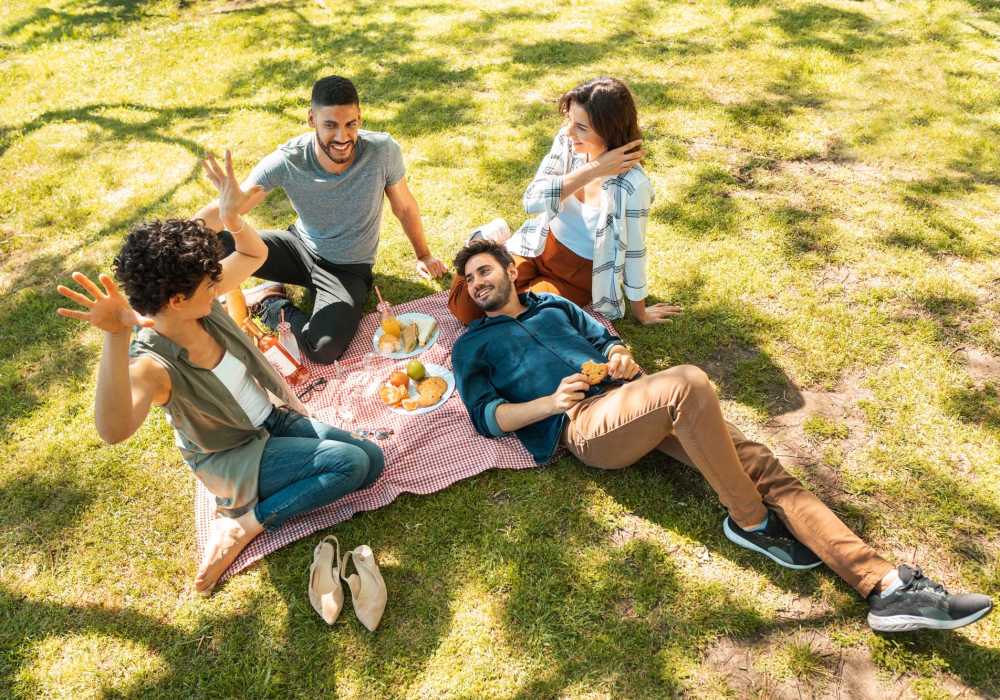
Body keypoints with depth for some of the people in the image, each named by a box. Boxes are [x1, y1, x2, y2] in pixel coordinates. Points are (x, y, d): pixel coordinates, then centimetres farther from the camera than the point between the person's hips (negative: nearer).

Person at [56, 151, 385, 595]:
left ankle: (247, 519, 4)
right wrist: (116, 339, -65)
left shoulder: (202, 304, -13)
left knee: (373, 462, -1)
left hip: (272, 420, 7)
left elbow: (255, 255, 3)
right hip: (230, 457, -7)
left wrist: (231, 218, -19)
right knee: (352, 463, -23)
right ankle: (242, 525, -7)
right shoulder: (152, 363, -32)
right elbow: (113, 430, -53)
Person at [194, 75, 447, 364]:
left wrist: (423, 255, 10)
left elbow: (404, 206, -6)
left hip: (349, 270, -1)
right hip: (299, 246, 1)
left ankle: (269, 304, 1)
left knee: (324, 350, -29)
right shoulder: (287, 160, -23)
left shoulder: (383, 150, -24)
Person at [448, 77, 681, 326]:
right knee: (463, 307, -6)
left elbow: (633, 253, -17)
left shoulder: (631, 185, -30)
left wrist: (639, 313, -4)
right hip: (538, 247, 3)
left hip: (580, 274, -3)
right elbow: (532, 201, -23)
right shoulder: (567, 141, -16)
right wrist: (592, 169, -31)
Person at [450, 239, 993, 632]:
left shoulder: (553, 304, 28)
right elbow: (486, 417, 2)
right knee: (687, 382, -34)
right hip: (584, 425, -5)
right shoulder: (472, 346, 14)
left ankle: (884, 586, -16)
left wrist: (620, 355, 1)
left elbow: (605, 339, 27)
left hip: (630, 398, 6)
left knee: (757, 462, -12)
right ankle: (751, 521, -16)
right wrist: (551, 402, -14)